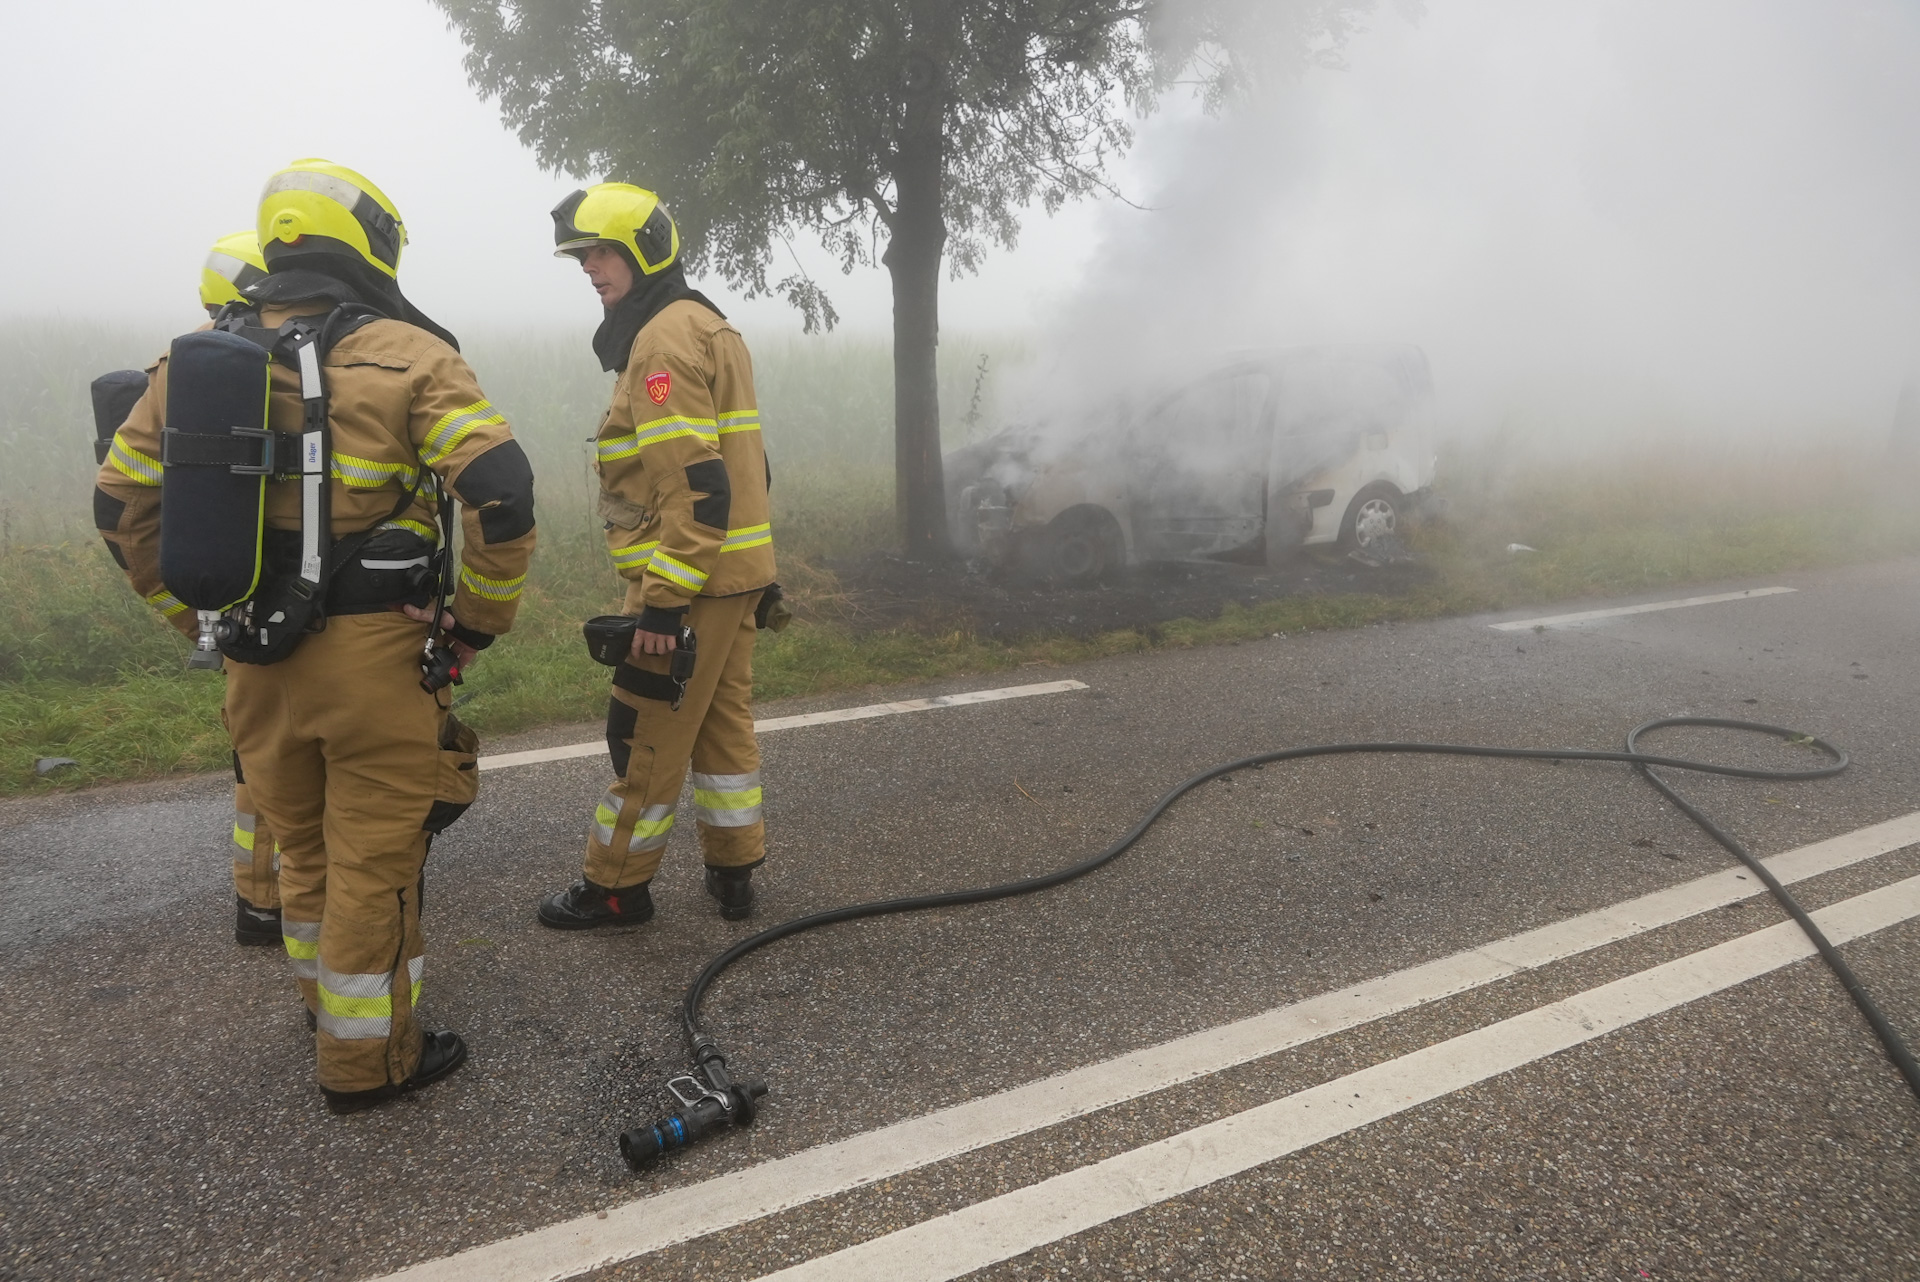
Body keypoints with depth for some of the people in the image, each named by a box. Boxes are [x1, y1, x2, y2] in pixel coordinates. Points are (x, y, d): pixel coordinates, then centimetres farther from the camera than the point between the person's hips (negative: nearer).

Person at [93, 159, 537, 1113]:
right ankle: (366, 1060, 21)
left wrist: (198, 611, 16)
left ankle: (327, 1006, 43)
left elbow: (123, 501, 10)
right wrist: (480, 621, -10)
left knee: (304, 844, 23)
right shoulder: (406, 356, -10)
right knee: (373, 858, 7)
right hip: (376, 653, -5)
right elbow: (499, 492, -21)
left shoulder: (196, 359, 7)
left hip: (257, 660, 6)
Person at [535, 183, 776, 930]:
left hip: (690, 580, -10)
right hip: (737, 573, 10)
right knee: (723, 722, 15)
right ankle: (733, 874, 24)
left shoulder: (665, 338, -14)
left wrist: (663, 602, -22)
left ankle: (616, 887, 14)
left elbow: (695, 486, -23)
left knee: (645, 735, 1)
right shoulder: (711, 328, 18)